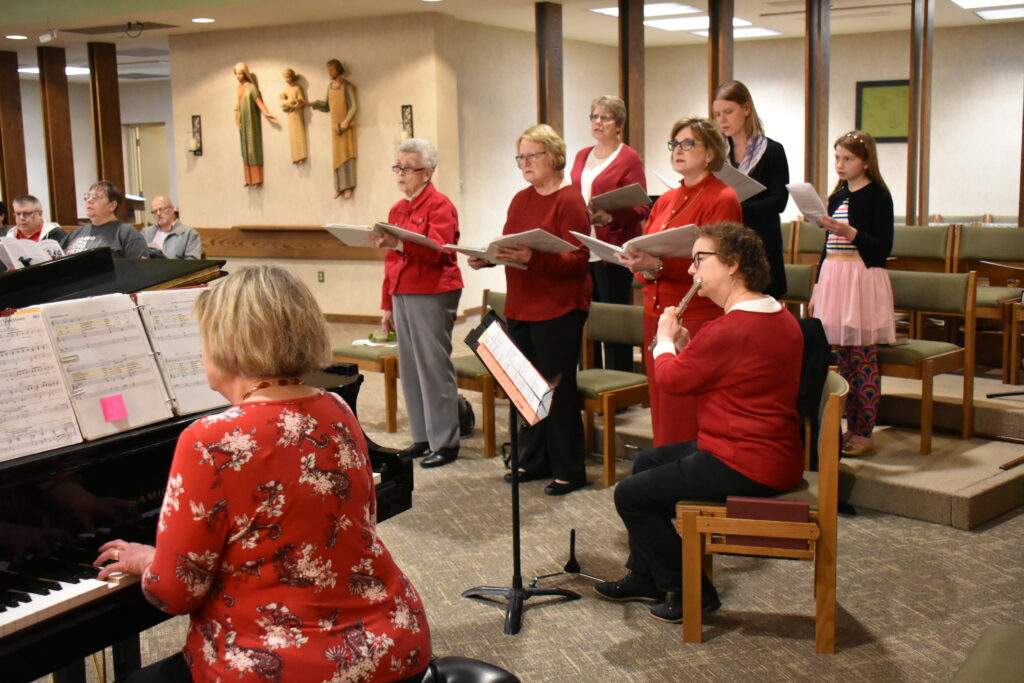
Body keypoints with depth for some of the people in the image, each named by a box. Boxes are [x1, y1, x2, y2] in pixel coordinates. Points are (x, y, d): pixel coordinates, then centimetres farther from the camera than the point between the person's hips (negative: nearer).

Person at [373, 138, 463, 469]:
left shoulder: (440, 206, -6)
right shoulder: (397, 209, 17)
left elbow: (435, 249, -22)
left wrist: (399, 244, -37)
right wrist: (387, 305, 19)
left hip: (432, 296, -8)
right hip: (401, 296, 8)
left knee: (435, 368, -6)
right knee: (410, 368, 10)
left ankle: (445, 443, 1)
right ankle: (422, 437, 19)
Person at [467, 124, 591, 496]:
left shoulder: (569, 201, -10)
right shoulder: (521, 200, 14)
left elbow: (577, 260, -18)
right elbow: (507, 247, 16)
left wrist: (531, 258, -30)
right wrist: (486, 258, -4)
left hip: (558, 311, -8)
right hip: (521, 308, 8)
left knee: (558, 389, -2)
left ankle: (569, 470, 9)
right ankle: (533, 461, 26)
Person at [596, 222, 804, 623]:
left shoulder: (730, 330, -26)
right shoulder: (780, 317, 7)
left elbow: (671, 378, -14)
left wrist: (665, 339, 4)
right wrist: (685, 342, 5)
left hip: (745, 469, -11)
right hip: (771, 453, 11)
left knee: (629, 496, 1)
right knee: (646, 462, 24)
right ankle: (645, 577, 33)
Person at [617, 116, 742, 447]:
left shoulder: (722, 199, -6)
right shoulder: (666, 201, 17)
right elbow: (644, 251, 17)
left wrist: (657, 266, -27)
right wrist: (638, 263, -8)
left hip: (697, 318, -7)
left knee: (684, 421, -7)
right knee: (660, 411, 9)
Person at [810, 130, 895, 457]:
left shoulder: (877, 195, -4)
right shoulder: (837, 196, 16)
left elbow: (883, 248, -10)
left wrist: (850, 233, -23)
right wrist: (817, 287, 17)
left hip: (863, 279, -7)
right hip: (833, 277, 7)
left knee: (863, 358, -4)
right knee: (844, 358, 9)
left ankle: (864, 432, 2)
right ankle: (851, 427, 15)